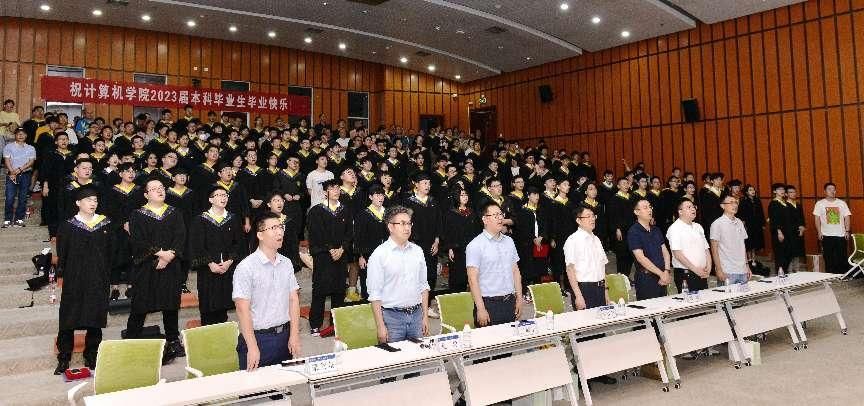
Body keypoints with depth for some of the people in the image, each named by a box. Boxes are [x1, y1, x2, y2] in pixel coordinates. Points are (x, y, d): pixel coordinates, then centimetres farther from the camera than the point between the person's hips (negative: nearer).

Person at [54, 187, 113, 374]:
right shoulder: (68, 226, -1)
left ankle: (91, 357, 19)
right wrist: (64, 273, -5)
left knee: (95, 319, 6)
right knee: (69, 319, 2)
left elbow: (110, 251, 7)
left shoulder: (105, 224, 4)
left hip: (98, 281, 2)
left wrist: (105, 274, 3)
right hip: (74, 281, -1)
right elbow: (61, 254, 1)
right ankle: (64, 359, 14)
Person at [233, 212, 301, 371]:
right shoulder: (246, 267, -12)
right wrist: (252, 347, -17)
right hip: (258, 337, -5)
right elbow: (243, 309, -14)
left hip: (284, 336, 5)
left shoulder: (286, 264, 6)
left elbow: (293, 299, 6)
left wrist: (294, 335, -1)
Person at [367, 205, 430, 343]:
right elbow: (374, 294, -9)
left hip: (416, 315, 5)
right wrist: (380, 326, -12)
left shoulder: (417, 251, 8)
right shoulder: (379, 254, -8)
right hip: (392, 316, -4)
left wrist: (425, 316, 10)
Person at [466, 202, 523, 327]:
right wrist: (481, 309, -16)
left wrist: (519, 298, 11)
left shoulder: (509, 241, 11)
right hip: (489, 304, -6)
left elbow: (515, 271, 16)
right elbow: (473, 279, -13)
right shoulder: (475, 245, -9)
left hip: (510, 302, 6)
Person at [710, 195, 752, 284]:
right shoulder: (717, 224, -5)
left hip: (742, 271, 6)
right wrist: (719, 270, -12)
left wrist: (747, 266, 13)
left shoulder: (739, 223, 13)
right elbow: (714, 249, -7)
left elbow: (743, 246, 18)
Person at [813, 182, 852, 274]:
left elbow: (847, 217, 7)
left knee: (842, 257, 1)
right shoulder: (820, 203, 4)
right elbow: (817, 218, 2)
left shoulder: (842, 203, 8)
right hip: (826, 235, -1)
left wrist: (847, 231, -3)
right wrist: (819, 232, -6)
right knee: (828, 258, 3)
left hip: (841, 235, 1)